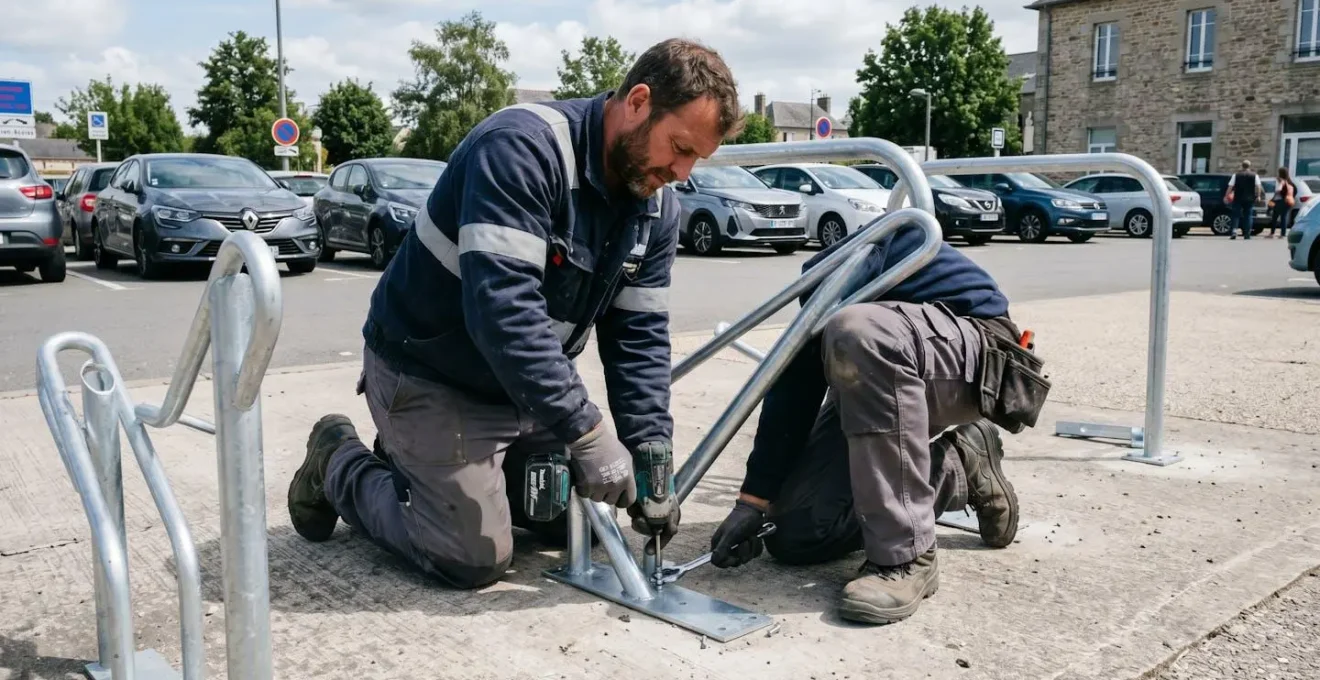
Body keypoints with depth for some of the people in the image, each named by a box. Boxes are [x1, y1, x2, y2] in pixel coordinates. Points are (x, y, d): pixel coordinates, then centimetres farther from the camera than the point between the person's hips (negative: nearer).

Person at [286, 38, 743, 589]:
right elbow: (502, 304, -37)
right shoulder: (522, 146, -29)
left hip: (525, 390, 8)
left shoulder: (657, 208, -4)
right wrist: (584, 431, -36)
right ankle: (339, 464, 15)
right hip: (429, 377, -8)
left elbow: (639, 334, -4)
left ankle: (424, 463, 29)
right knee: (475, 559, -8)